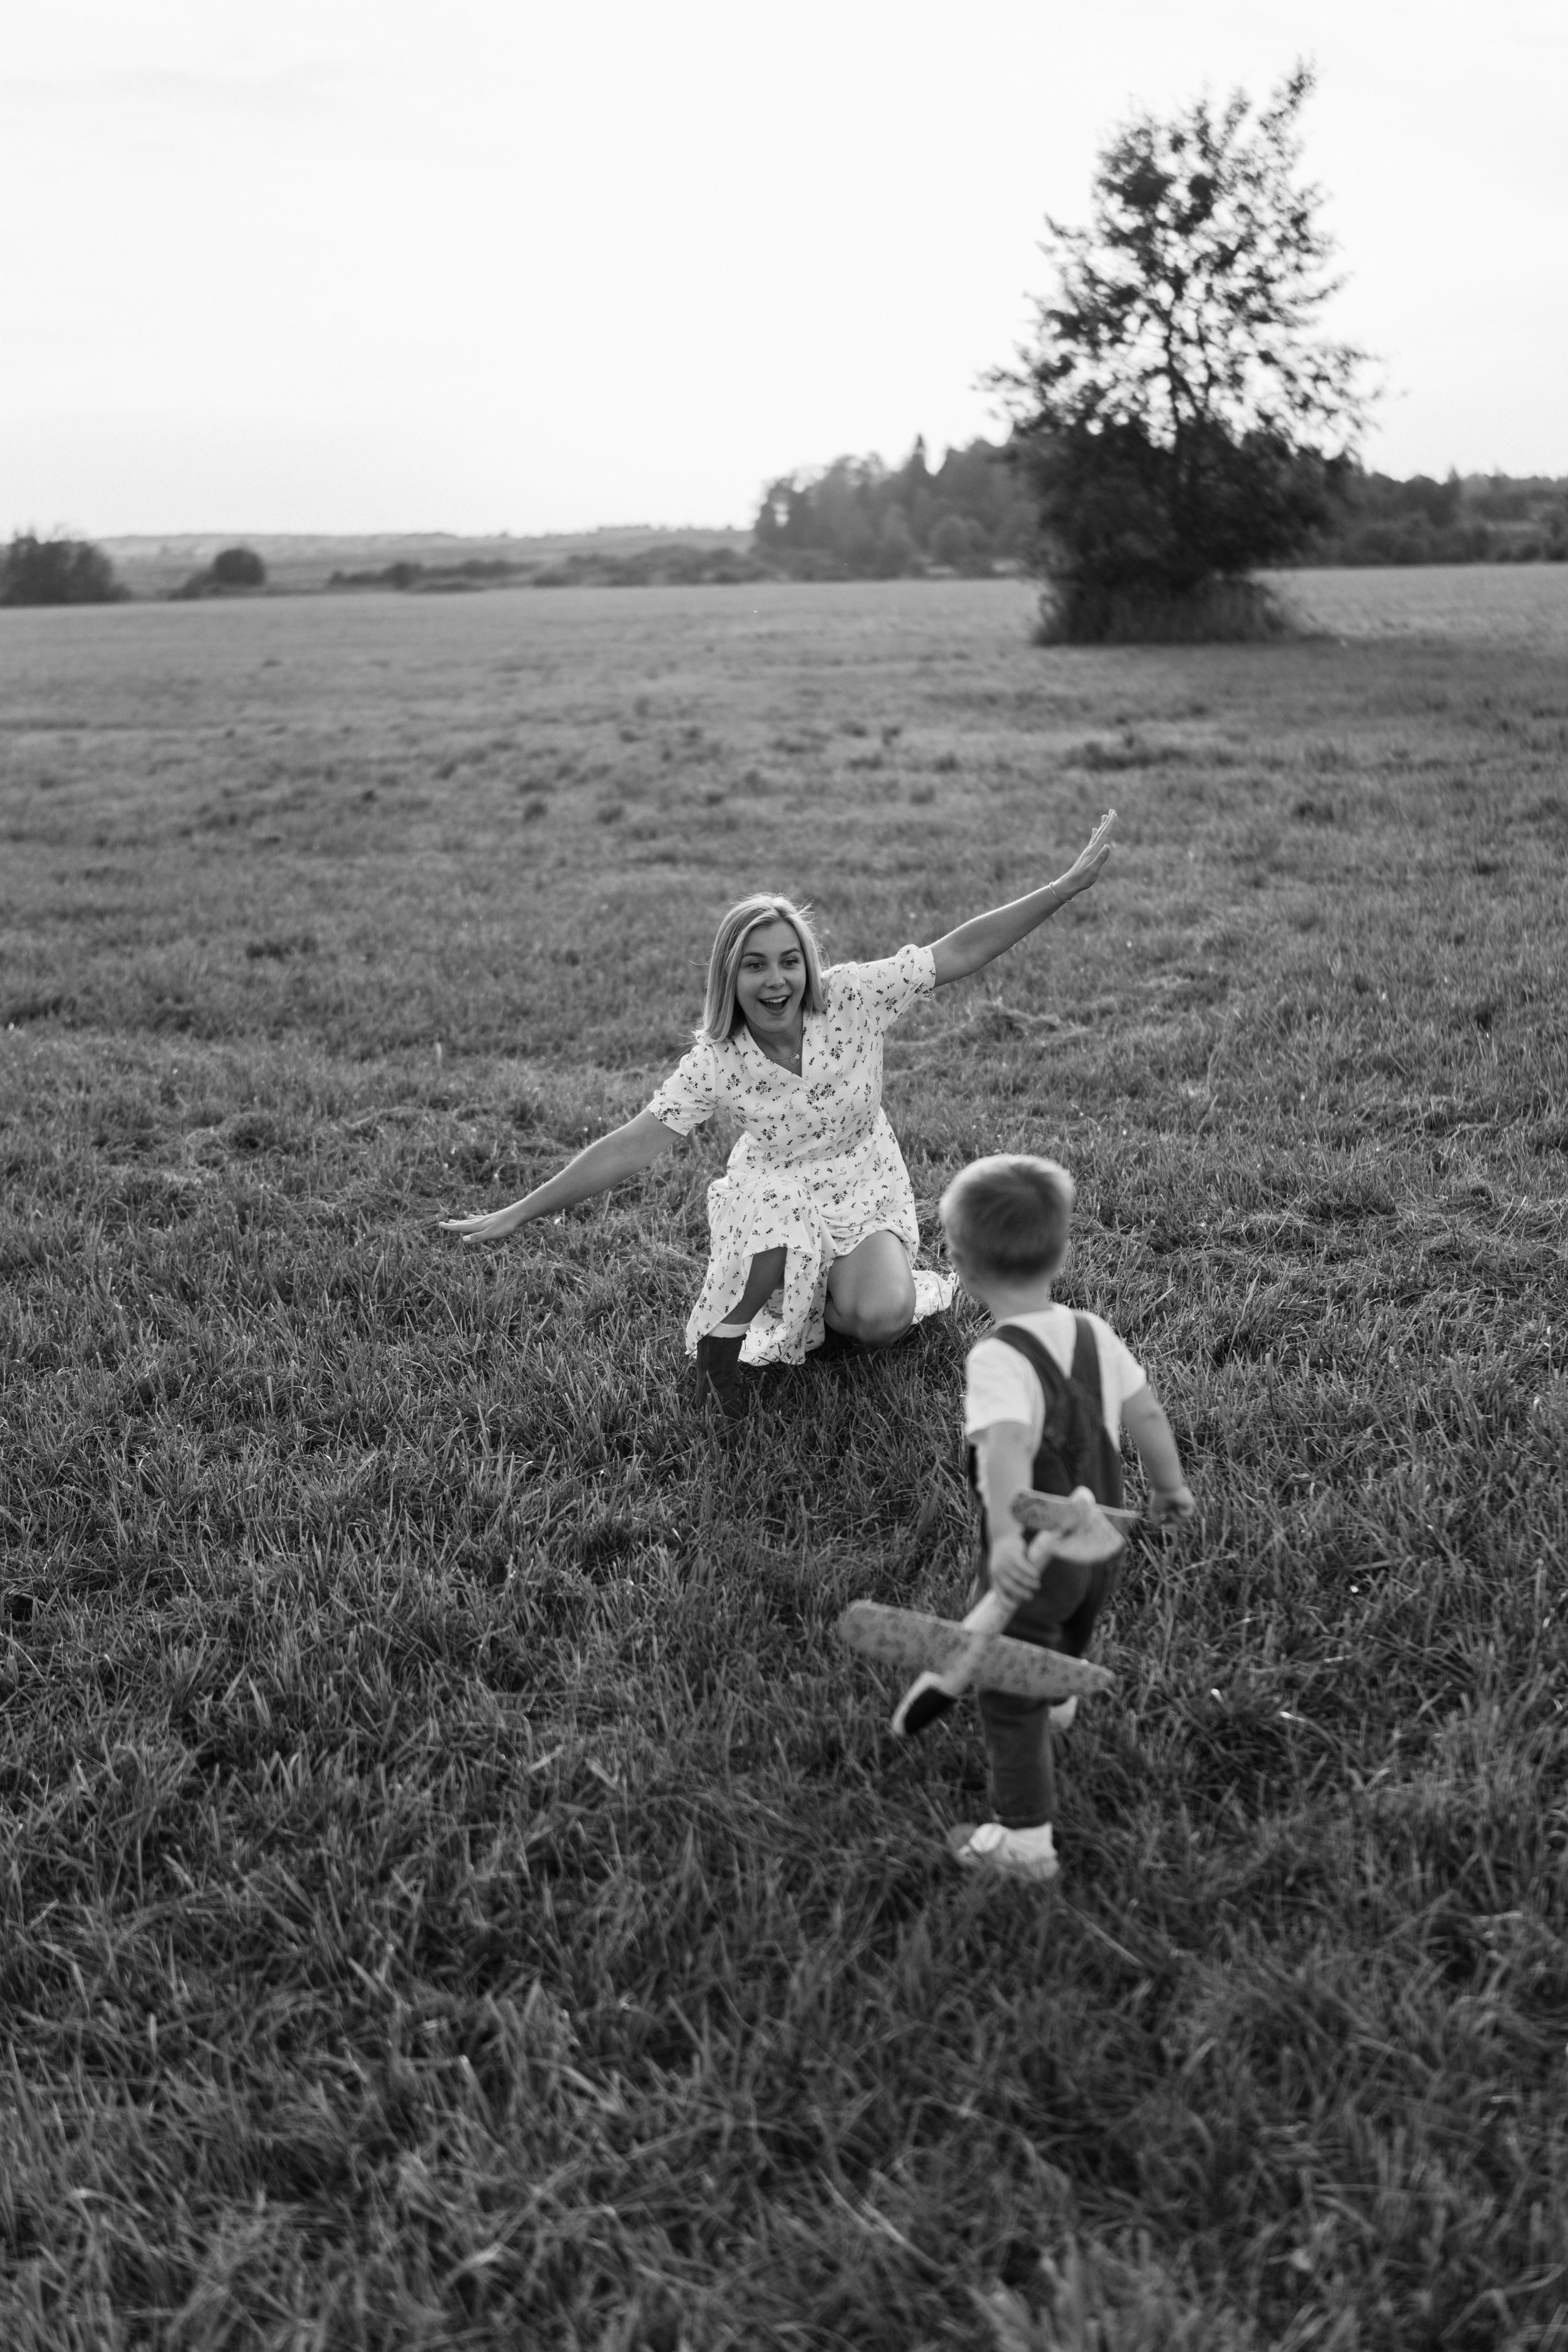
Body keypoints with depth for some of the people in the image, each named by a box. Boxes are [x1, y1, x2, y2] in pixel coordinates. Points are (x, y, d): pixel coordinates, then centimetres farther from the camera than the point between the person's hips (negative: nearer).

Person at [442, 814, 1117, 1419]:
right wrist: (517, 1214, -24)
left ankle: (831, 1306, 14)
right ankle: (722, 1336, -4)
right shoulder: (716, 1062, -19)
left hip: (865, 1180, 1)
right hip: (772, 1185, -1)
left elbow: (958, 953, -20)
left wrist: (1070, 884, -26)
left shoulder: (852, 997, -19)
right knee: (778, 1245, -38)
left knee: (878, 1319, -25)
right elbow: (631, 1147, -20)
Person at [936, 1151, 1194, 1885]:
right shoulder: (1095, 1335, -7)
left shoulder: (998, 1359, -28)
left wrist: (1007, 1535, -58)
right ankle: (1055, 1706, 66)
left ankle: (1025, 1843, 22)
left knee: (1009, 1703, 11)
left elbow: (1006, 1447, -44)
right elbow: (1146, 1414, 3)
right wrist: (1171, 1486, 19)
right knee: (1063, 1645, 37)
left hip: (1031, 1560, -7)